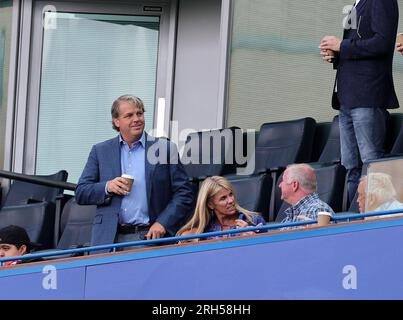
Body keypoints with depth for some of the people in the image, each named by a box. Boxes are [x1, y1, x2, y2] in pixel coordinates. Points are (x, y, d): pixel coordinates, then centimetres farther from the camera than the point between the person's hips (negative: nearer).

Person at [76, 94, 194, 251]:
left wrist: (163, 223, -7)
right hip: (109, 239, 2)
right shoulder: (100, 151, 13)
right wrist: (107, 187, -7)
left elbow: (184, 194, 5)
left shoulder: (165, 149, 7)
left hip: (150, 237, -2)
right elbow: (80, 194, 11)